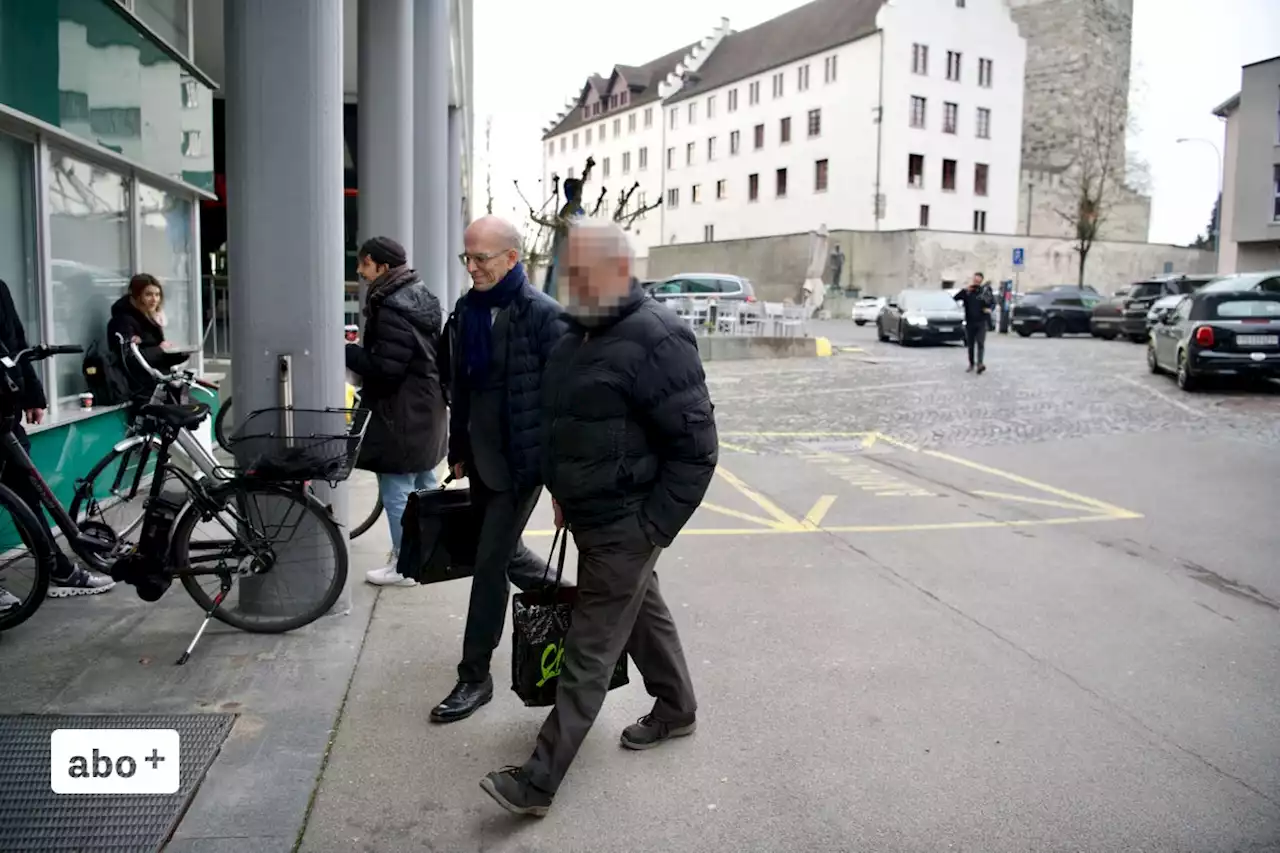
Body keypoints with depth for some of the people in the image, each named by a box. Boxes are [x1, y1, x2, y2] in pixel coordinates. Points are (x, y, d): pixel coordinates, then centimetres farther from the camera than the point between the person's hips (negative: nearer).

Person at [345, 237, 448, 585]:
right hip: (427, 410, 10)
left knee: (396, 491, -1)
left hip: (399, 415, -10)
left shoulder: (390, 309, -20)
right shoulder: (421, 297, 11)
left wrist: (346, 351, -12)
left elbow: (385, 367, -23)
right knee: (424, 486, 19)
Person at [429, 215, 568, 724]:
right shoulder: (467, 310, 7)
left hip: (520, 461, -7)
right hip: (481, 457, 7)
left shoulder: (541, 314, -14)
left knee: (490, 562, -3)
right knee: (504, 551, 19)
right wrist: (458, 449, 16)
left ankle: (475, 677, 10)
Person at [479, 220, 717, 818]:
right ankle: (676, 708, 43)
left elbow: (696, 447, -20)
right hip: (590, 517, 9)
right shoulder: (582, 333, 9)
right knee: (642, 612, 23)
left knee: (588, 654, -2)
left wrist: (654, 527, -18)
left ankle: (539, 781, 5)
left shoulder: (656, 339, -20)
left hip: (624, 528, -9)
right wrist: (565, 495, 16)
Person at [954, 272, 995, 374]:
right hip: (969, 322, 2)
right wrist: (966, 290, -17)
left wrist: (989, 308, -10)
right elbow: (955, 298, -11)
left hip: (981, 322, -2)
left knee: (980, 343, -13)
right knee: (970, 345, 9)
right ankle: (971, 364, 19)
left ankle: (980, 363, -21)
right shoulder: (966, 292, 3)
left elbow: (993, 303, 12)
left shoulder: (985, 292, 3)